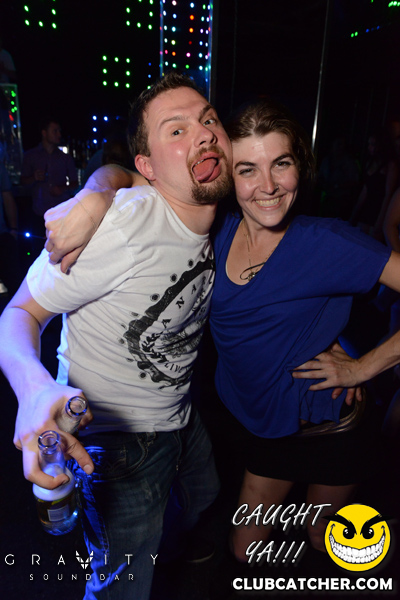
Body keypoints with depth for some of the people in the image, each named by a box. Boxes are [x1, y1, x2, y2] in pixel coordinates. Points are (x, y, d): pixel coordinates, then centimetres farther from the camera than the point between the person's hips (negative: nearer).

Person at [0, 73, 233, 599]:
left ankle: (169, 547, 70)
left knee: (201, 497, 35)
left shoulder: (222, 222, -6)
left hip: (182, 416, 8)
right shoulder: (117, 222, -31)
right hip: (117, 437, -7)